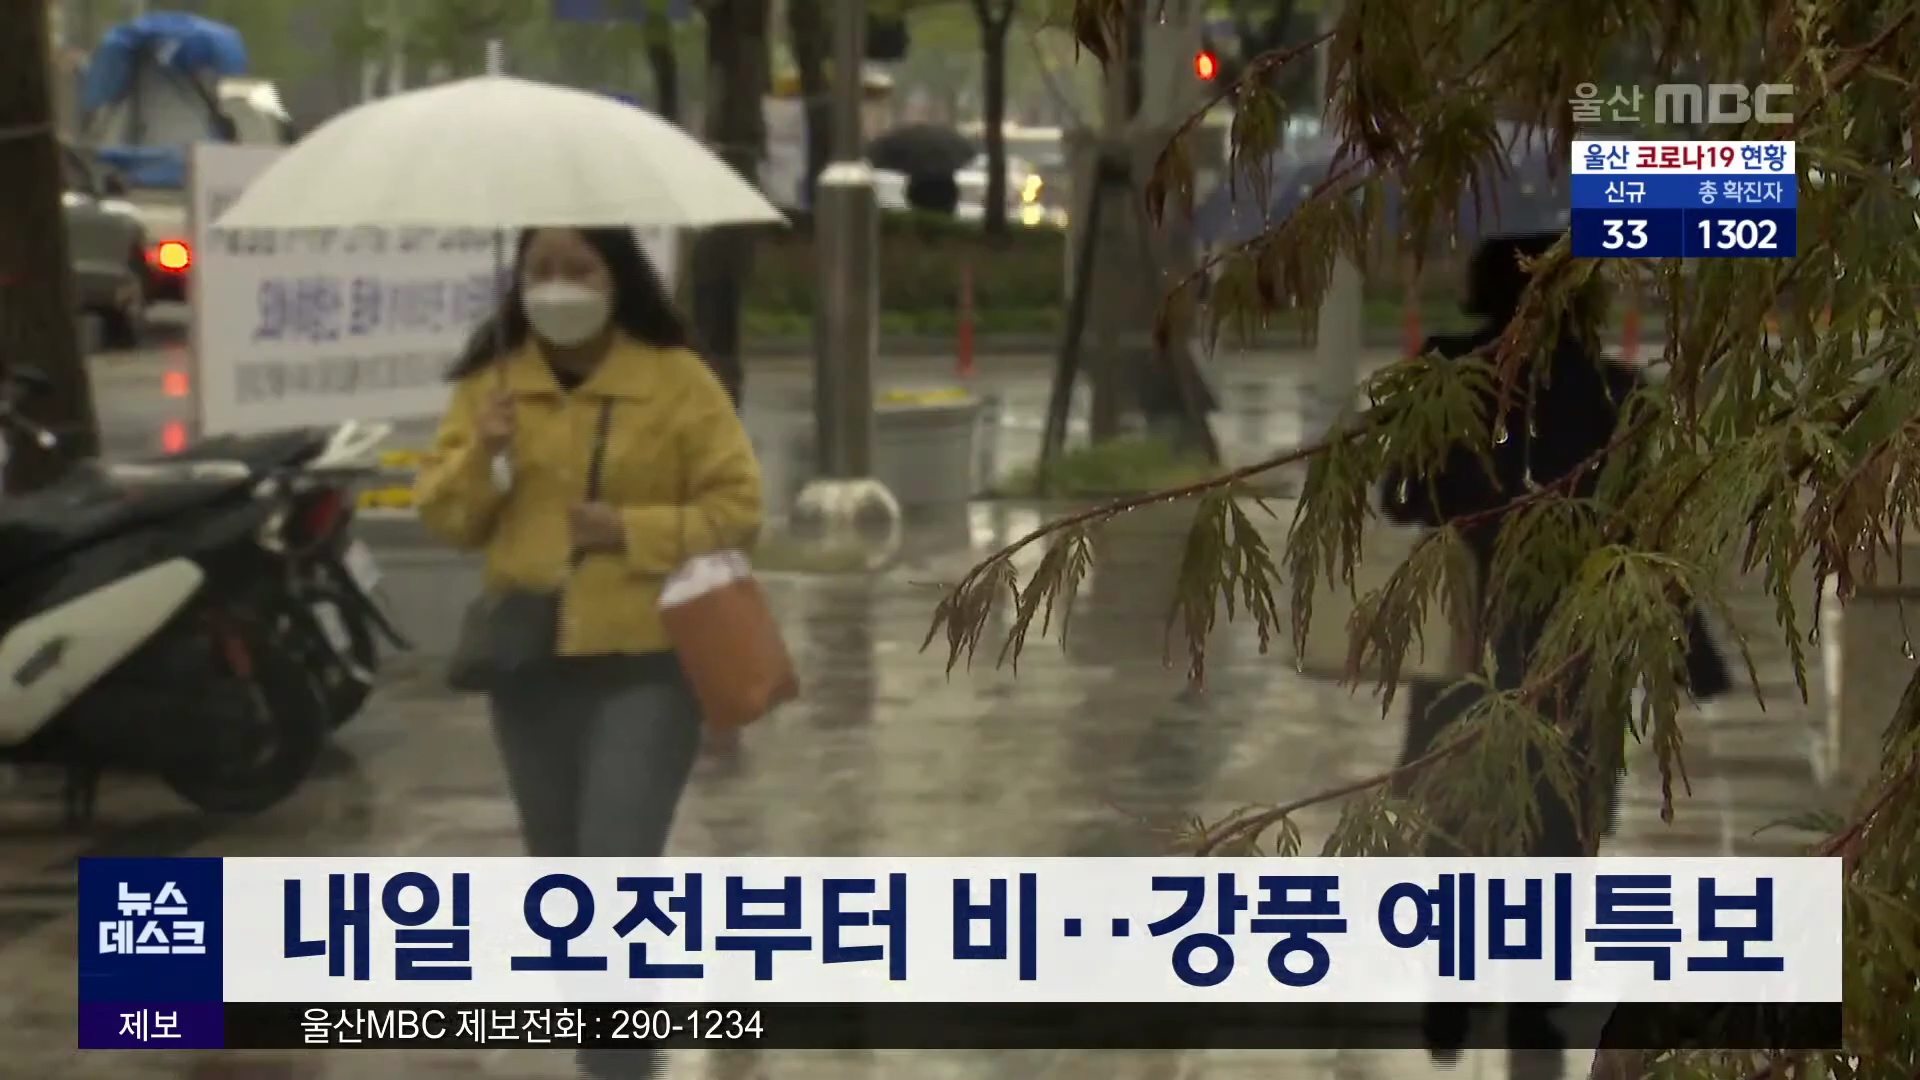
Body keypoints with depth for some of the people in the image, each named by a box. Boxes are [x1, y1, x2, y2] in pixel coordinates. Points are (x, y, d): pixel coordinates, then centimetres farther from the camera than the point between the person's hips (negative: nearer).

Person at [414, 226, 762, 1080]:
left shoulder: (678, 381, -6)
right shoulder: (489, 383, 5)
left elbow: (737, 510, -6)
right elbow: (443, 518, 5)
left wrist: (633, 531, -19)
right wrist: (480, 459, -14)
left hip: (646, 662, -5)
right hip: (529, 662, 5)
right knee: (561, 875, 15)